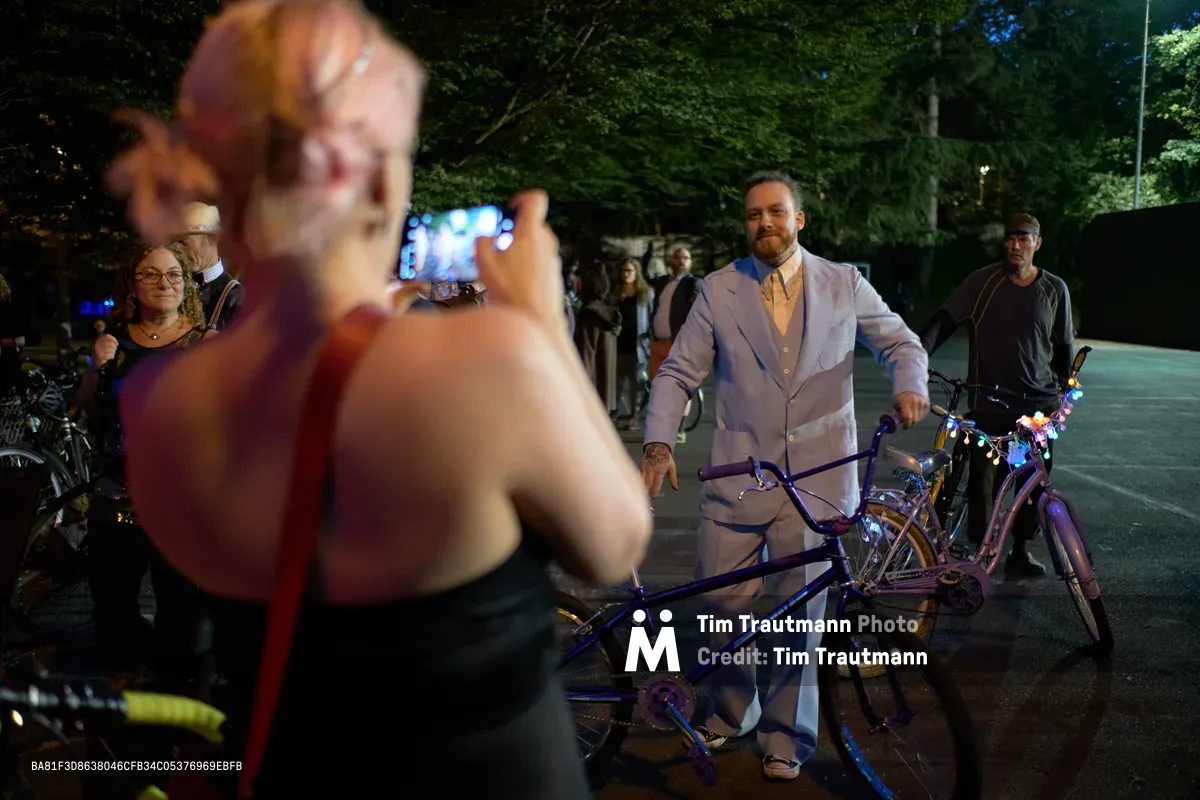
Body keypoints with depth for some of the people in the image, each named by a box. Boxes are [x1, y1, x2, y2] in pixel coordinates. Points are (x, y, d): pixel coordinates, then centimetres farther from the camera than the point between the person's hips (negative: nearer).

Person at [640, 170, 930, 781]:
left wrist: (909, 385, -9)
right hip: (739, 474, 1)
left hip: (817, 474, 0)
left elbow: (899, 342, 13)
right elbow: (678, 372, 3)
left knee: (802, 611, 5)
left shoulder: (844, 284, 6)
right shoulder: (719, 290, 4)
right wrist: (658, 443, -11)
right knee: (723, 599, 4)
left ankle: (787, 735, 25)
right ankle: (731, 710, 31)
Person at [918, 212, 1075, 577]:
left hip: (1039, 404, 3)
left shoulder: (1055, 289, 7)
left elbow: (1064, 346, 15)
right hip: (989, 403, -2)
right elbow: (944, 320, -7)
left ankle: (1020, 551, 21)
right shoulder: (983, 281, -1)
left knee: (1035, 482, 6)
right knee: (984, 482, -3)